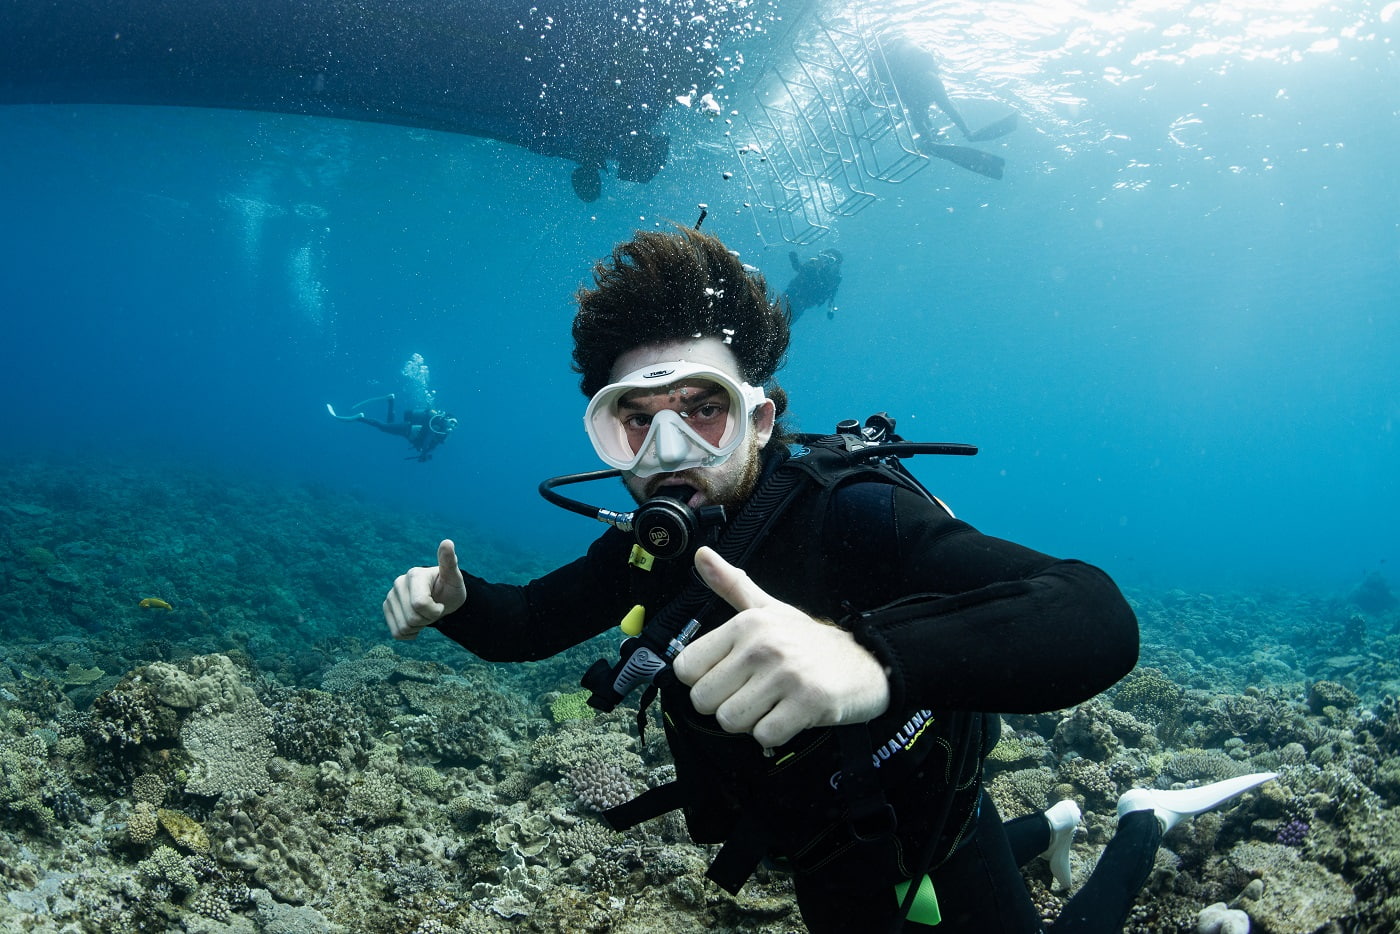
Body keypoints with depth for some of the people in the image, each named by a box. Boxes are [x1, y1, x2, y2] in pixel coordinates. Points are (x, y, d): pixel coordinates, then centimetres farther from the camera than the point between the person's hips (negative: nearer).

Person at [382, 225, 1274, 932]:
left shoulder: (848, 513, -35)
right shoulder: (648, 546, -15)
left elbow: (1099, 619, -49)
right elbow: (530, 622, 0)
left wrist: (874, 658, -68)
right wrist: (455, 598, -24)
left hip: (925, 832, -6)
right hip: (826, 862, 6)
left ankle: (1143, 827, 34)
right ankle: (1046, 827, 52)